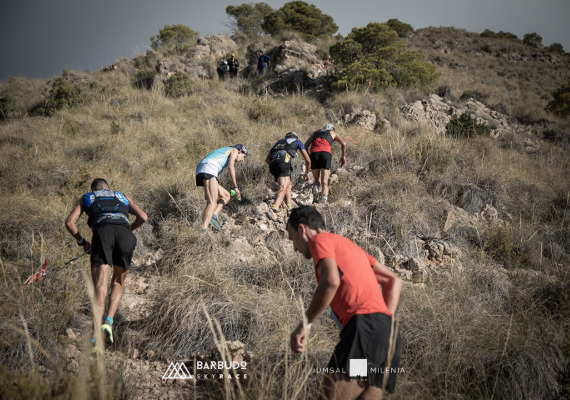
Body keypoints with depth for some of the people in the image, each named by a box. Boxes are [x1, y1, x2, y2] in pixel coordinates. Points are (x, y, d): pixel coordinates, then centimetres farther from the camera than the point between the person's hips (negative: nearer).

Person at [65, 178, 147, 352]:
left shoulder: (86, 198, 35)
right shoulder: (123, 197, 38)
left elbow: (69, 222, 22)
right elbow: (143, 217, 22)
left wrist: (82, 242, 35)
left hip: (103, 231, -1)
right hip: (125, 233, 1)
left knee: (100, 290, -7)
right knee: (118, 282, 22)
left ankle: (95, 339, -23)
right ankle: (109, 321, -1)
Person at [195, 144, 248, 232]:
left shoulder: (223, 154, 38)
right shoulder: (234, 150, 15)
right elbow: (230, 166, -4)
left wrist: (207, 191, 34)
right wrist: (235, 187, -6)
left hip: (199, 172, 9)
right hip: (208, 169, -9)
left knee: (226, 195, 16)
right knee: (213, 203, -19)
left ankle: (213, 216, -6)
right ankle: (203, 231, -34)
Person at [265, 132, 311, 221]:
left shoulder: (279, 142, 41)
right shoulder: (297, 141, 32)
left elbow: (267, 159, 39)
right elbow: (308, 160, 27)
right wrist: (306, 173, 42)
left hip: (272, 163, 5)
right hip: (284, 161, -5)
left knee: (289, 185, 23)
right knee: (283, 188, -19)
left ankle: (290, 208, 14)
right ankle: (273, 210, -41)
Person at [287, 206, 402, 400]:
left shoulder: (320, 240, 6)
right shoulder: (348, 245, 31)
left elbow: (331, 282, -15)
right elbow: (393, 281, 28)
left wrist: (304, 324, -8)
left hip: (365, 326, -9)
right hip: (387, 330, 9)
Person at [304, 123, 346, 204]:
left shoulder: (315, 133, 35)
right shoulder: (333, 133, 30)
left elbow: (305, 145, 23)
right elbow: (343, 144, 13)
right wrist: (343, 156, 22)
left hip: (314, 153, 2)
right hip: (326, 153, -2)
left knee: (317, 180, 16)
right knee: (324, 182, -2)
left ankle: (315, 197, -12)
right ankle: (324, 202, -21)